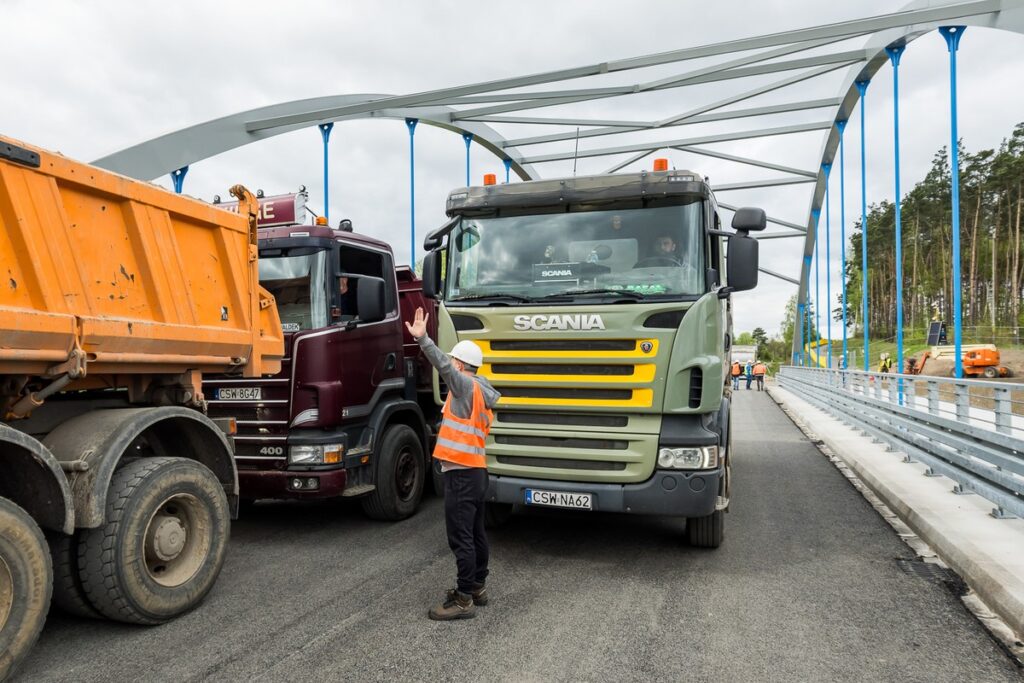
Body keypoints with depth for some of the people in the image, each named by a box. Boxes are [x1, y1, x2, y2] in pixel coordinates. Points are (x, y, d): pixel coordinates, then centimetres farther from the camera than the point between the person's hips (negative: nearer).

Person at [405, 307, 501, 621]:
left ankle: (463, 599, 0)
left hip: (461, 472, -10)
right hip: (475, 470, 10)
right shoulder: (481, 393, 17)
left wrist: (422, 339, -34)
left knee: (461, 538, -5)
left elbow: (443, 366, -26)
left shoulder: (467, 385, -11)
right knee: (476, 534, 16)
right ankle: (477, 588, 27)